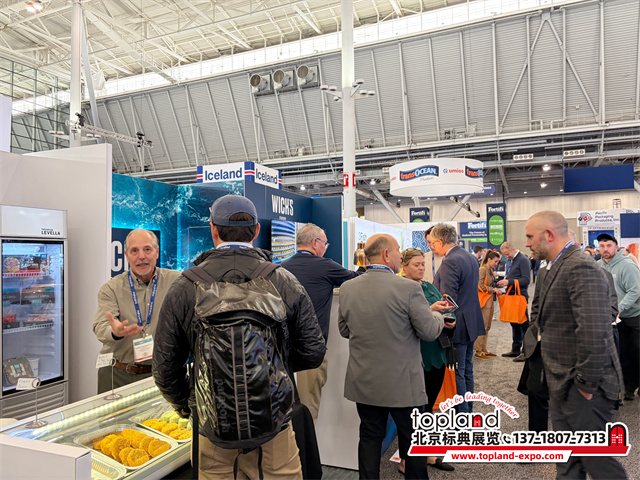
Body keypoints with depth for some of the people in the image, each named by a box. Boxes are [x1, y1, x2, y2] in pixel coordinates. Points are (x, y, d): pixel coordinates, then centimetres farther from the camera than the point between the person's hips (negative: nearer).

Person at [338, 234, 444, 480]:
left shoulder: (347, 288, -5)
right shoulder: (408, 288, -19)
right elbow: (430, 332, -11)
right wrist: (437, 315, 10)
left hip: (363, 382, 4)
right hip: (402, 383, -4)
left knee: (370, 438, 18)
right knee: (413, 441, 16)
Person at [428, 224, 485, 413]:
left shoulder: (450, 262, -21)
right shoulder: (469, 257, 9)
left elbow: (447, 300, -24)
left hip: (457, 326, -10)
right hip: (471, 322, 10)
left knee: (456, 373, 2)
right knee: (467, 369, 20)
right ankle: (468, 408, 33)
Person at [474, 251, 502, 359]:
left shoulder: (490, 270, 15)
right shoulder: (482, 270, -12)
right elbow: (480, 286, -19)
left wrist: (496, 291, 7)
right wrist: (493, 290, -13)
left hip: (490, 300, 9)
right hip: (484, 300, -9)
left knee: (487, 327, 12)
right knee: (482, 326, -6)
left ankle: (484, 349, 20)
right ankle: (478, 351, 1)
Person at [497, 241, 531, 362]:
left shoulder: (523, 260, -12)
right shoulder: (509, 260, 14)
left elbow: (526, 280, -18)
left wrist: (509, 282, -22)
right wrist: (504, 281, 5)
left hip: (520, 295, -9)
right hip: (511, 295, 9)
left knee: (523, 323, -4)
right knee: (514, 322, 14)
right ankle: (516, 349, 24)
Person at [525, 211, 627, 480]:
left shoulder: (581, 268, -21)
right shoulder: (555, 268, 10)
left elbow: (593, 334, -29)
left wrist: (586, 384, -20)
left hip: (583, 387, -9)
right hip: (564, 384, 9)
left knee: (596, 458, 6)